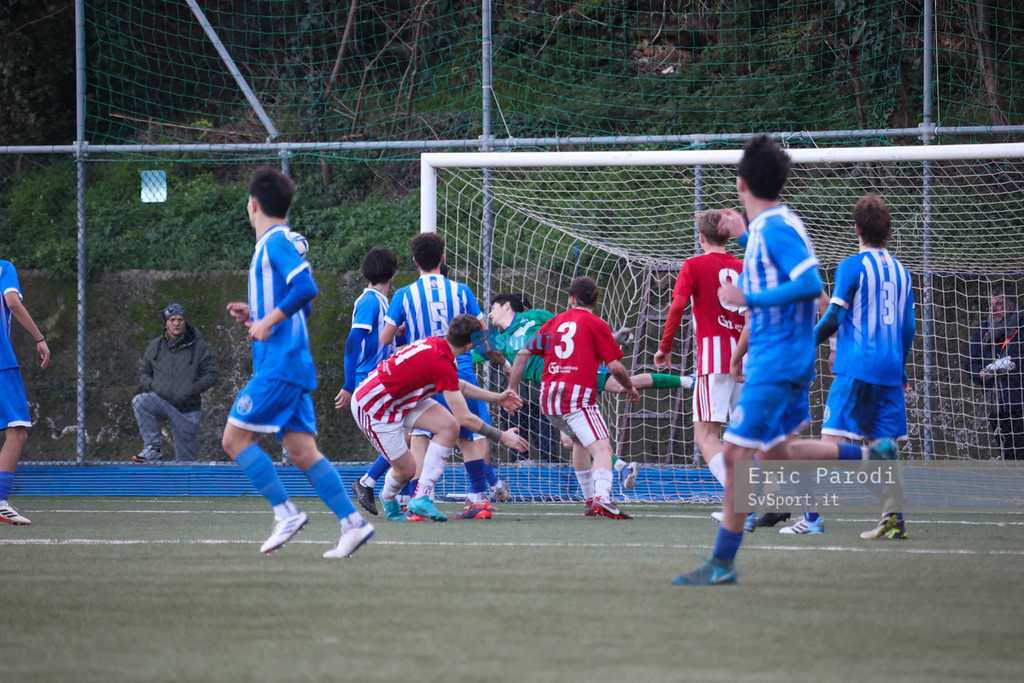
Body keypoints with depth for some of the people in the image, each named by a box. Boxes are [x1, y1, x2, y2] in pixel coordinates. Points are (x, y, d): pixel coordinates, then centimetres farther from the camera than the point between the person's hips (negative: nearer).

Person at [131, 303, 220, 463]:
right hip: (162, 401, 2)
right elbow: (143, 373, 16)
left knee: (185, 458, -1)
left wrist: (191, 390, -16)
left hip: (187, 410, -2)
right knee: (139, 401, -28)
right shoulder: (155, 346, 7)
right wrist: (152, 386, -6)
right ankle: (153, 447, -23)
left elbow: (212, 375, -2)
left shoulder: (199, 346, -2)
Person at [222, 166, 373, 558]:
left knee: (235, 438, -6)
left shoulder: (276, 242, -8)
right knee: (301, 450, 3)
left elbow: (306, 287, -23)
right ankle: (352, 523, -5)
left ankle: (286, 513, -9)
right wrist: (254, 315, 20)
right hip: (291, 366, 9)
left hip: (279, 366, -9)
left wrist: (268, 321, -20)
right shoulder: (275, 244, 21)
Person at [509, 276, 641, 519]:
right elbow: (615, 367, -2)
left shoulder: (554, 322, 19)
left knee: (580, 440, 29)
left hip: (548, 396, 6)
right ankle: (602, 497, -40)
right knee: (602, 449, -15)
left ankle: (590, 499, 28)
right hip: (578, 396, -6)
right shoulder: (596, 325, 3)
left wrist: (511, 389, 28)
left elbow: (523, 354, 21)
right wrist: (630, 387, 16)